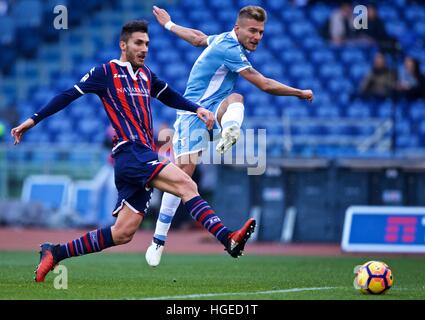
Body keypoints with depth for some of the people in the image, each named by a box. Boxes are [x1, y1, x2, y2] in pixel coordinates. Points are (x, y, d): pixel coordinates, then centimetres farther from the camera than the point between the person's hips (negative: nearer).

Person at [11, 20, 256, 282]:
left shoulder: (146, 75, 21)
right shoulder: (107, 72, 2)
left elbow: (169, 96, 36)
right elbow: (69, 96, 3)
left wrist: (197, 109, 21)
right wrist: (34, 120, 1)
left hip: (145, 158, 8)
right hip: (131, 152, -8)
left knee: (122, 234, 6)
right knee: (186, 185, -25)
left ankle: (54, 253, 15)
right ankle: (228, 239, -37)